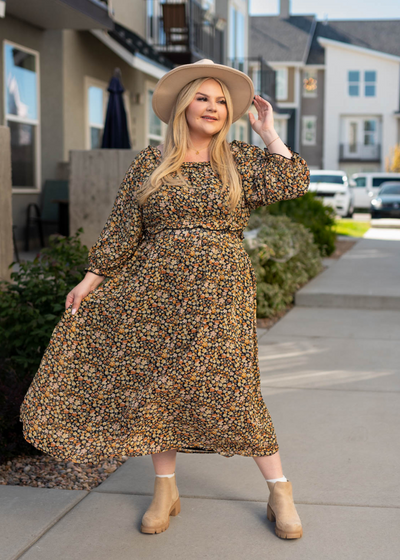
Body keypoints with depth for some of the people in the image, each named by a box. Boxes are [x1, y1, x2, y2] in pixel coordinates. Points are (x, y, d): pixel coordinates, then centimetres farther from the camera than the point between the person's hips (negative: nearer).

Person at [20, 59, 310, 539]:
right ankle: (165, 490, 21)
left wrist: (268, 132, -1)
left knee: (226, 385, -8)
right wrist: (92, 278, 3)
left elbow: (292, 183, -9)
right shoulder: (149, 163, 7)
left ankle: (279, 490, 8)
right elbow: (122, 228, 8)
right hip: (156, 285, 2)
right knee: (154, 382, 4)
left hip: (219, 288, -2)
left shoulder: (241, 160, 6)